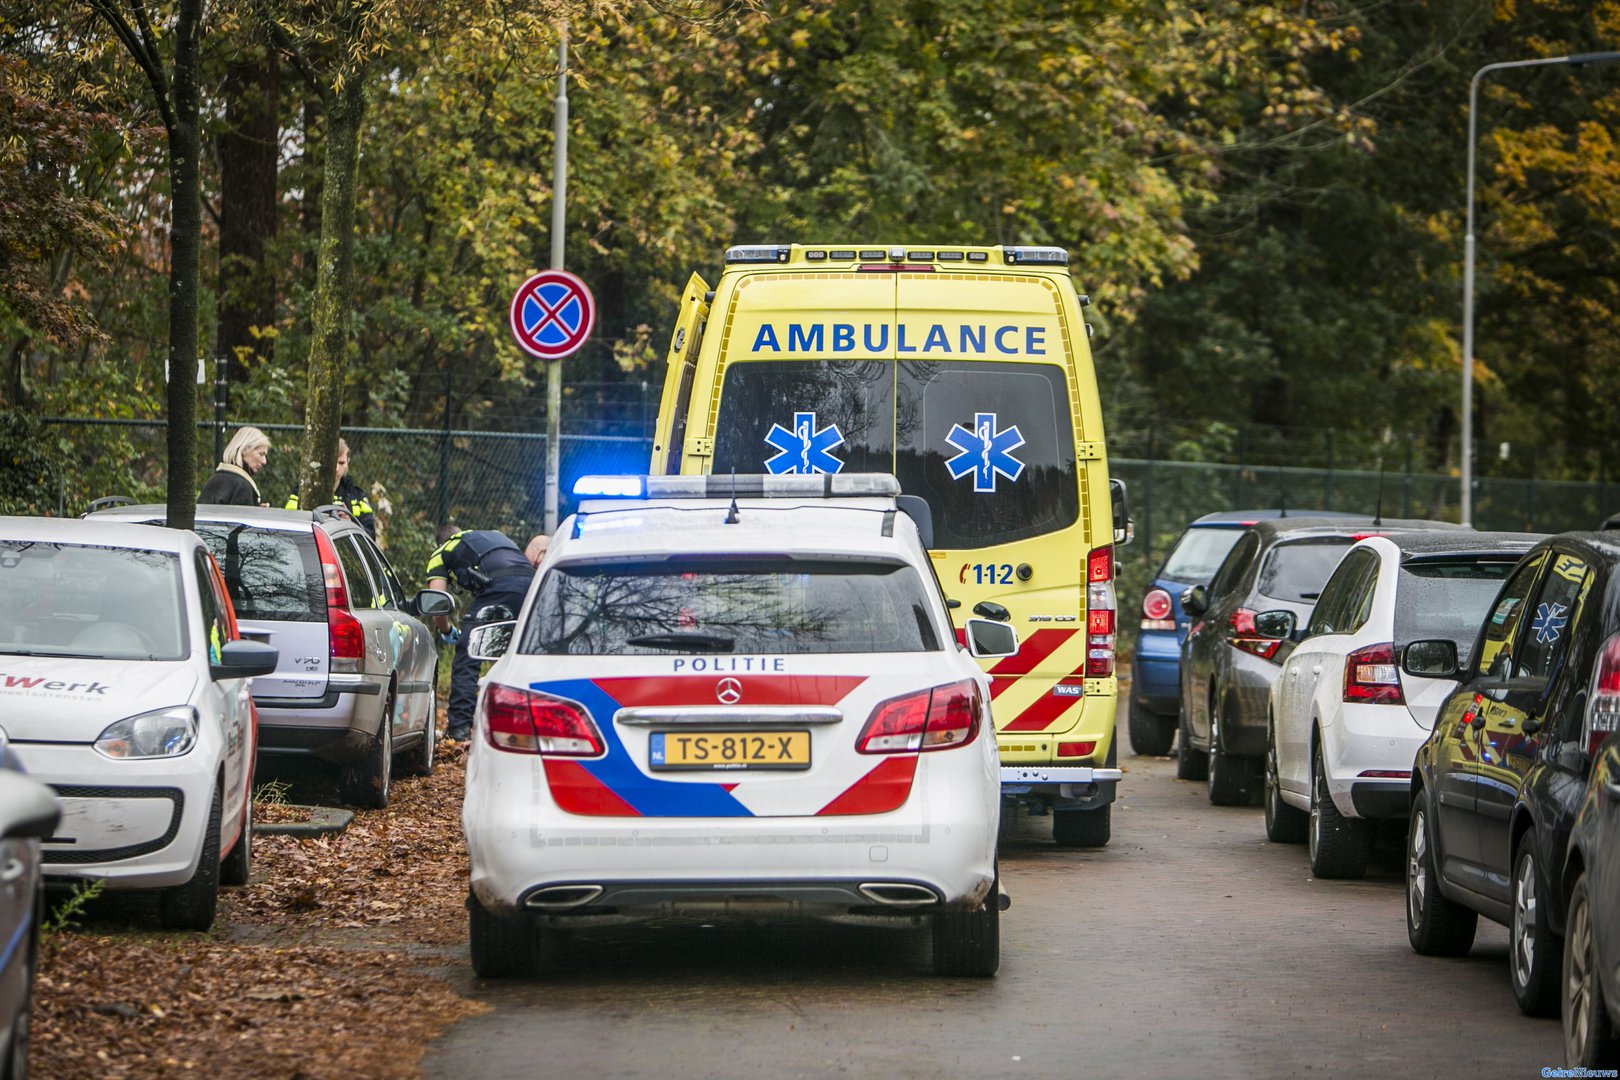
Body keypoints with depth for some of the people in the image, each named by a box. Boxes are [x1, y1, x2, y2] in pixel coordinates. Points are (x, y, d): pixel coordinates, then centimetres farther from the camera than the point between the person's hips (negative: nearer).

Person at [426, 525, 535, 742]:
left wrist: (446, 631, 32)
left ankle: (460, 726, -7)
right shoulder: (495, 535, 41)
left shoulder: (442, 552, 24)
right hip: (530, 583, 5)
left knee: (466, 654, 1)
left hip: (498, 586, -5)